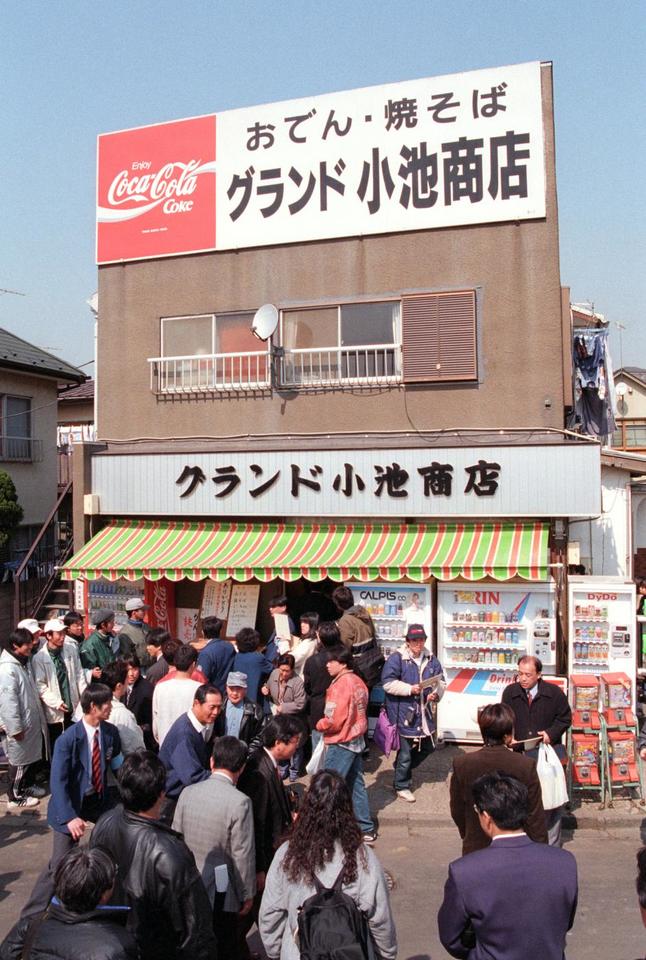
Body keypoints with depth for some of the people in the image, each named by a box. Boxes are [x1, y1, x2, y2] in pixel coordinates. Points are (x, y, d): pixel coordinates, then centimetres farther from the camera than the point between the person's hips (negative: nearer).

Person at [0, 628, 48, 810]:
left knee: (33, 756, 21)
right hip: (19, 726, -9)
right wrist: (15, 728, -22)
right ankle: (15, 798, 21)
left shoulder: (24, 661, 5)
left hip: (31, 721, 9)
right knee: (20, 761, 5)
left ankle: (27, 786, 41)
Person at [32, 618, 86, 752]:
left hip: (74, 707, 3)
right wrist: (56, 702, -17)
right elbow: (40, 685, -12)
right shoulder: (39, 658, -12)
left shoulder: (72, 649, -1)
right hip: (54, 711, -3)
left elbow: (79, 674, 6)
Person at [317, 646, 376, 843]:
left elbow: (333, 721, -22)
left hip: (340, 743, -9)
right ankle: (366, 829, 20)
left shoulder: (340, 685, -20)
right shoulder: (358, 682, 6)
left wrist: (319, 725, -3)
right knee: (356, 785, 15)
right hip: (356, 740, 9)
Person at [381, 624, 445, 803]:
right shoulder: (396, 658, -12)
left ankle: (402, 768, 43)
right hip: (404, 714, -6)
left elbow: (441, 682, 11)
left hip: (424, 714, 6)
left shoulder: (431, 660, 5)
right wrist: (410, 689, -25)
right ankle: (401, 786, 22)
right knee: (405, 752, 3)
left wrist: (436, 694, -10)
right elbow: (388, 683, -17)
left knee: (427, 747, 20)